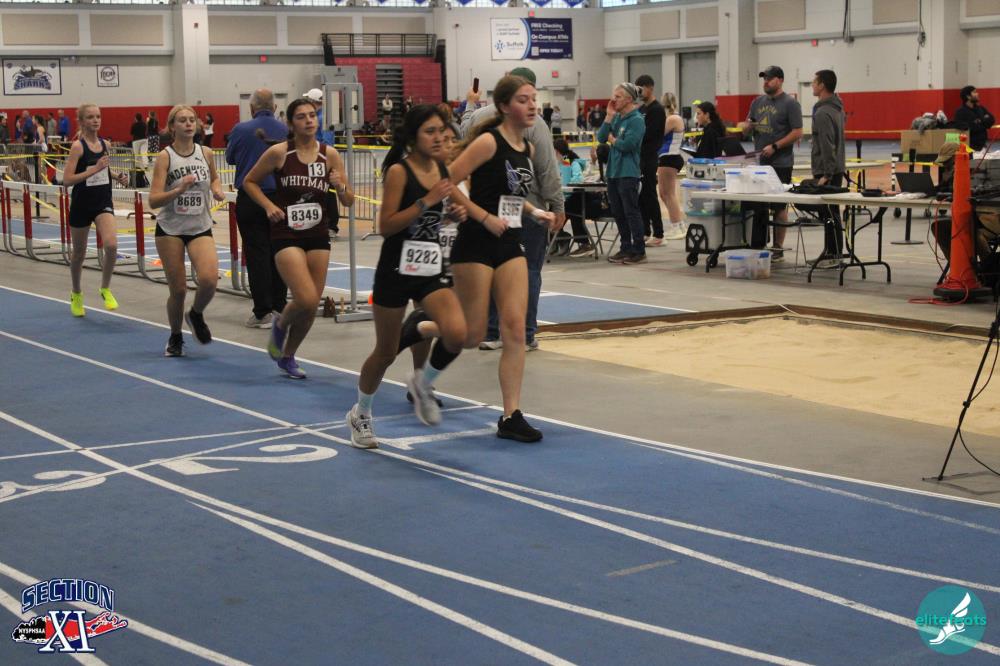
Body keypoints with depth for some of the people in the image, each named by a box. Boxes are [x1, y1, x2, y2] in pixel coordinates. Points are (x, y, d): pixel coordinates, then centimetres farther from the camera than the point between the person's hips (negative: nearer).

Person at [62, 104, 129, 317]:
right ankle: (76, 294, 35)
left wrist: (117, 177, 4)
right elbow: (67, 180, -20)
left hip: (103, 203, 3)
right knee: (79, 253, 12)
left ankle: (105, 289, 0)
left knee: (111, 245, -20)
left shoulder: (104, 144, 4)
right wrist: (95, 169, -26)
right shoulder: (78, 146, -13)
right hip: (82, 204, -3)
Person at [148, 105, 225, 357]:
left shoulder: (206, 153, 1)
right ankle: (175, 338, 27)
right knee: (178, 289, 1)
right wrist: (179, 190, -31)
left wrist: (217, 190, 2)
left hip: (200, 228, 2)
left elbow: (214, 178, 24)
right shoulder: (165, 156, -9)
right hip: (170, 229, -2)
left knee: (209, 279, -21)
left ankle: (196, 315, 11)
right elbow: (154, 200, -16)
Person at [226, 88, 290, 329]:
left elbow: (230, 158, 8)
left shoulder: (242, 130, -8)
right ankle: (279, 308, 16)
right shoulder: (286, 130, -1)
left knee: (257, 254, 0)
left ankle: (263, 312, -3)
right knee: (278, 253, 11)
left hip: (250, 199, -3)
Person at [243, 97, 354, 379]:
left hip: (318, 236, 4)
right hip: (286, 236, -4)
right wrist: (269, 206, -9)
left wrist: (340, 186, -17)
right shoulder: (279, 153, -7)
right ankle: (280, 325, 17)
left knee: (312, 305, 6)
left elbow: (348, 201, 5)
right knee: (306, 300, -18)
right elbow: (249, 181, 5)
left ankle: (287, 356, 29)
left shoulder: (330, 154, 1)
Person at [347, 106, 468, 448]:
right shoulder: (399, 171, -14)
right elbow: (385, 226, -19)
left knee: (456, 333, -19)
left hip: (432, 269, 5)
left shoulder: (441, 168, 5)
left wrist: (455, 213, 2)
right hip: (396, 270, -5)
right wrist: (426, 201, -25)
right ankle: (360, 414, 33)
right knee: (385, 352, 8)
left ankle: (423, 385, 10)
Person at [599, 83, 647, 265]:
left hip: (628, 173, -8)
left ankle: (639, 251, 4)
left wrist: (612, 139, -2)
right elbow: (601, 137, 3)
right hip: (613, 171, 8)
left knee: (631, 212, -3)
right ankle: (625, 248, 22)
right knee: (618, 213, 12)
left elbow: (627, 144, -19)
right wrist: (609, 116, -3)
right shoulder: (616, 118, 11)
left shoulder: (636, 120, -11)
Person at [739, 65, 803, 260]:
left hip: (780, 164, -6)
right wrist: (746, 126, -5)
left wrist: (775, 146, -17)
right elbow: (747, 128, 19)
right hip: (759, 163, 6)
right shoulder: (758, 102, 14)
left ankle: (778, 249, 4)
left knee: (779, 207, -1)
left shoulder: (790, 103, -5)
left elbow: (797, 133, -10)